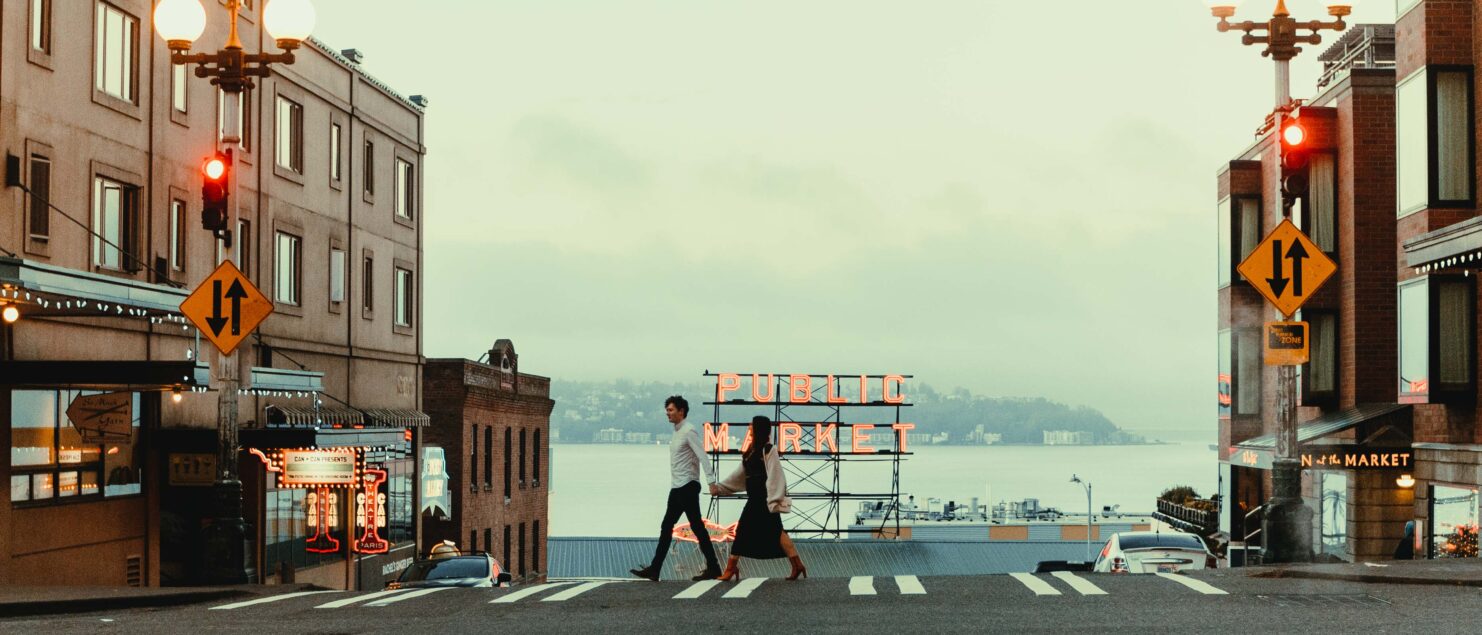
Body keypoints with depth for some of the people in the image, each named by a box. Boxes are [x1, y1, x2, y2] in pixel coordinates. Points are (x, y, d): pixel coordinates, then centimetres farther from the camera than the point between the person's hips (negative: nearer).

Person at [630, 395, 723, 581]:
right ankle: (654, 570, 11)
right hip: (676, 488, 9)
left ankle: (713, 568, 2)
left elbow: (702, 456, -21)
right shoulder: (676, 433, 15)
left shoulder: (689, 431, -12)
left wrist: (711, 481, -29)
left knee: (697, 526, -5)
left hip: (687, 487, -9)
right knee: (666, 527, 9)